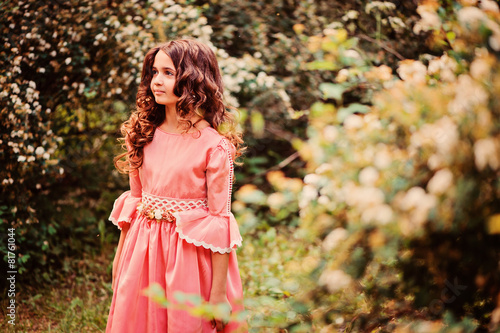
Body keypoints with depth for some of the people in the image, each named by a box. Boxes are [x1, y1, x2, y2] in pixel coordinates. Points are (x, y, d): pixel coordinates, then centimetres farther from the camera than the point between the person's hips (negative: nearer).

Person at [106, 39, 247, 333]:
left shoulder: (214, 146, -16)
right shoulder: (145, 133, 2)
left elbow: (219, 222, -14)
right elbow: (134, 198, 10)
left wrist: (218, 294, -13)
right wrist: (120, 257, 14)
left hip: (191, 251, -5)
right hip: (142, 251, 5)